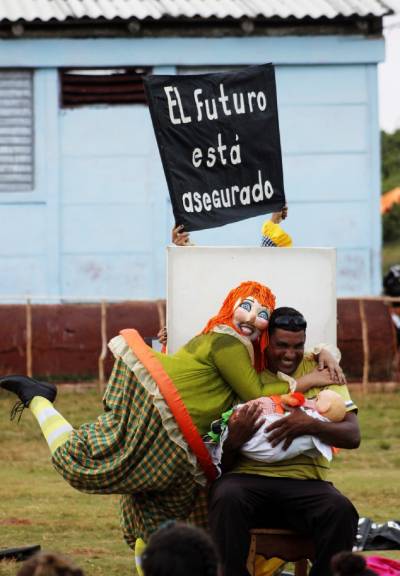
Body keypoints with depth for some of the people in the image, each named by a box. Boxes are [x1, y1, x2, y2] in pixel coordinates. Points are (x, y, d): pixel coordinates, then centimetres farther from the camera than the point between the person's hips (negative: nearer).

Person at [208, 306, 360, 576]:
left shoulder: (321, 371, 11)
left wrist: (311, 426, -21)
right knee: (227, 499, -36)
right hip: (248, 476, -1)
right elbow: (223, 462, 8)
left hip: (305, 482, 1)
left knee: (342, 512, -32)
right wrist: (235, 440, -17)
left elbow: (353, 436, -1)